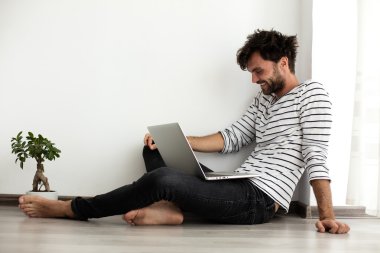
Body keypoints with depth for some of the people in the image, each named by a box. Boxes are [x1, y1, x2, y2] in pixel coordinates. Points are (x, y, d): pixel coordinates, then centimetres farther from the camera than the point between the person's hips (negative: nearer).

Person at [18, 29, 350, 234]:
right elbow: (232, 138, 17)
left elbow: (316, 157, -12)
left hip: (260, 199, -9)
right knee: (154, 149, 10)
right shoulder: (263, 99, 22)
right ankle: (171, 208, -19)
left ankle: (71, 208, -11)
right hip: (236, 189, 9)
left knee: (163, 179, -29)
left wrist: (327, 215, -20)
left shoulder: (312, 93, -2)